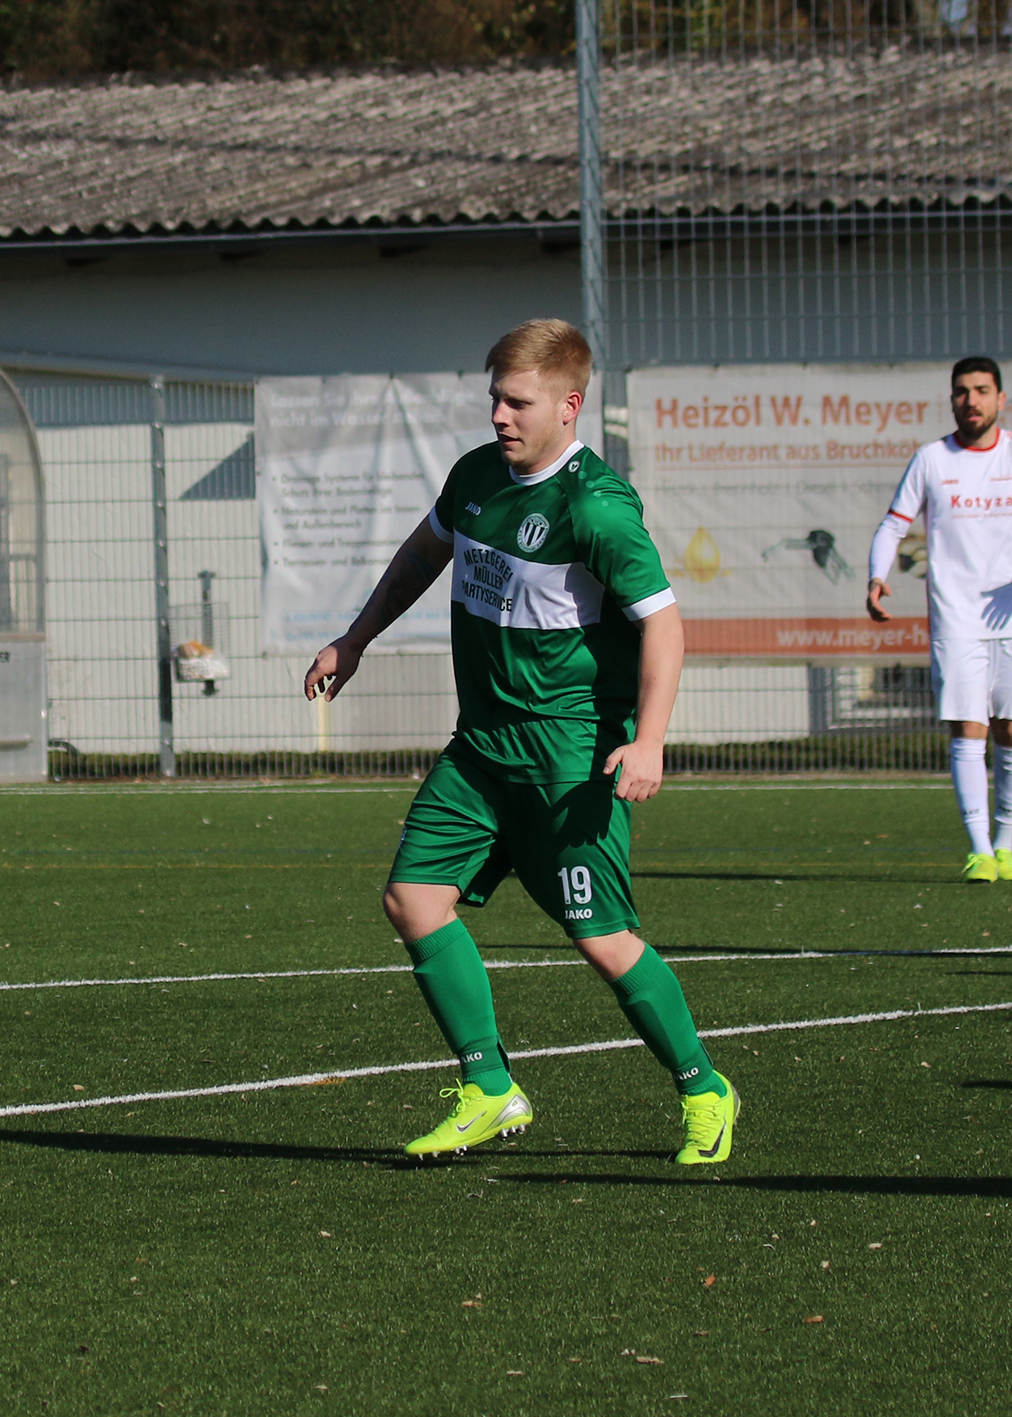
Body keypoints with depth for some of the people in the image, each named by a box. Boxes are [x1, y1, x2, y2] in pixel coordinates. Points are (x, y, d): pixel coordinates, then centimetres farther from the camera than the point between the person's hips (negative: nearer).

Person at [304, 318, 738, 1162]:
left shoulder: (596, 506, -18)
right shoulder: (478, 475, 6)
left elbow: (660, 618, -20)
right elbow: (426, 551, 26)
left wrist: (647, 742, -29)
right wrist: (356, 640, 30)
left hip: (572, 753, -8)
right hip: (483, 744, 8)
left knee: (600, 936, -7)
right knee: (414, 897, -3)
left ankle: (704, 1093, 12)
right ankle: (490, 1091, 5)